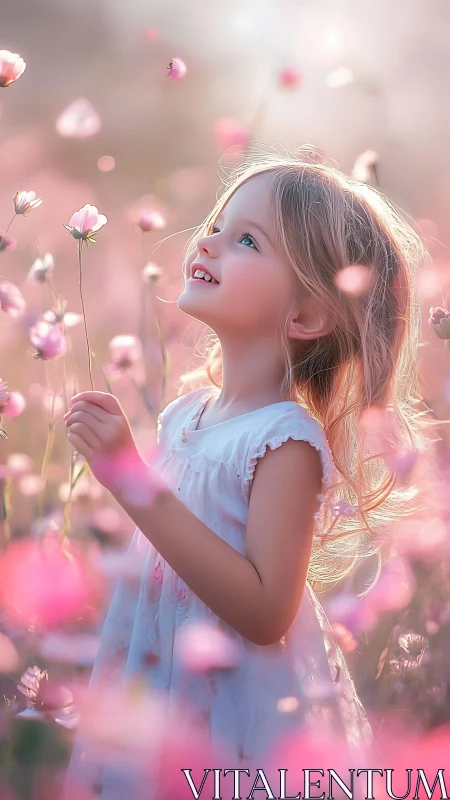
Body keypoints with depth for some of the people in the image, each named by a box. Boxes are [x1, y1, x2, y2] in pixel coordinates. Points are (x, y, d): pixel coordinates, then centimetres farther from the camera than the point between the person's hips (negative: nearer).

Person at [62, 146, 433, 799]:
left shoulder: (287, 439, -21)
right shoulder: (186, 412, 1)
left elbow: (265, 615, -29)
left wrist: (135, 483, -31)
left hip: (242, 722, -7)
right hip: (157, 695, 7)